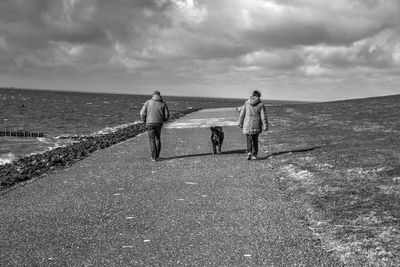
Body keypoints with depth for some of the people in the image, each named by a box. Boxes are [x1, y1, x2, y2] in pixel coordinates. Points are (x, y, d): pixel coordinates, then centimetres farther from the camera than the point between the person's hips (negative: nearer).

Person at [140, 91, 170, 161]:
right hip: (159, 124, 2)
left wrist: (145, 121, 13)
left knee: (152, 140, 4)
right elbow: (167, 115, 0)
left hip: (150, 124, -2)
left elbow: (142, 113, -4)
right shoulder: (163, 104, 3)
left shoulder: (147, 102, 0)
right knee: (158, 139, 20)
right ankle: (157, 155, 19)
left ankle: (154, 157, -2)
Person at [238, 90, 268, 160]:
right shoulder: (260, 104, -5)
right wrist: (265, 126, -5)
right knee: (255, 140, 15)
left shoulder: (246, 103, -1)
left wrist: (240, 123, 11)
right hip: (256, 125, 0)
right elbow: (264, 116, -7)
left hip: (247, 125, 0)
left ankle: (249, 152, -17)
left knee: (249, 139, 5)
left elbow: (242, 114, 2)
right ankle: (254, 155, 17)